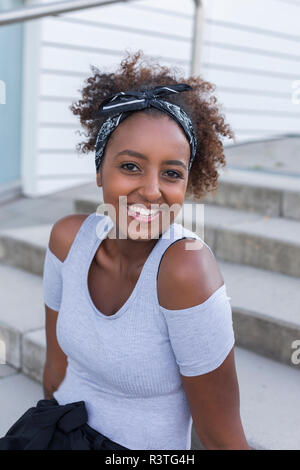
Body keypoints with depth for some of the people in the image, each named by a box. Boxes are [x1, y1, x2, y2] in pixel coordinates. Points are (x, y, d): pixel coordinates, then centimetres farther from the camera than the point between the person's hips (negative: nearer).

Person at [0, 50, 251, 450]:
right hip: (56, 431, 4)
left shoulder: (185, 266, -26)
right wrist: (50, 426, 12)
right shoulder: (68, 237, -9)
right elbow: (57, 365, 3)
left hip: (145, 446, -3)